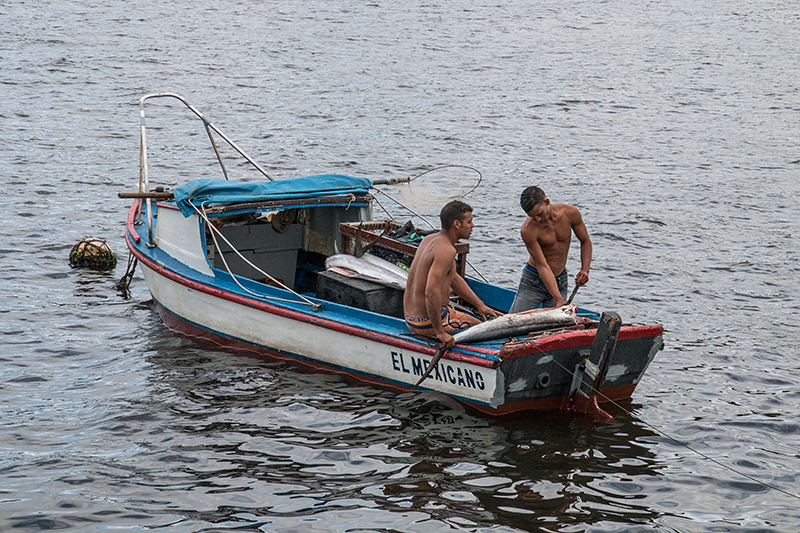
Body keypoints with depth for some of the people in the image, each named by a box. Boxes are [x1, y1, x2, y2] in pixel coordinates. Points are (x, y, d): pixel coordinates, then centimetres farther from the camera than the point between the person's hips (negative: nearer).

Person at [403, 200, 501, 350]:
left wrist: (479, 305, 14)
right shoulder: (446, 250, -22)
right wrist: (439, 332, -29)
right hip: (428, 323, -9)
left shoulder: (429, 240, 9)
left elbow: (454, 279, 19)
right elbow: (432, 292, -34)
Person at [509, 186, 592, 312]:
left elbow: (585, 241, 4)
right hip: (533, 281, -3)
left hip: (561, 281, 3)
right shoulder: (528, 230, -22)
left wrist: (585, 270, -12)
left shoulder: (570, 213, -12)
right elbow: (542, 265, -22)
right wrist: (559, 300, -28)